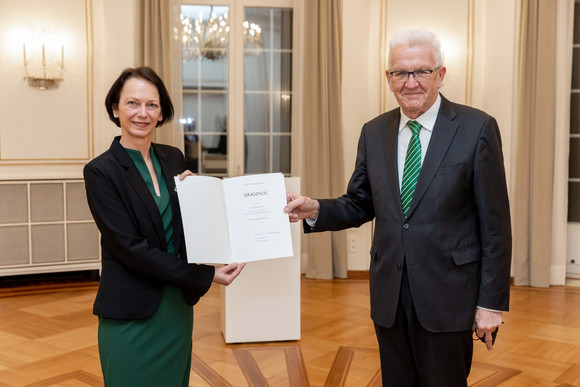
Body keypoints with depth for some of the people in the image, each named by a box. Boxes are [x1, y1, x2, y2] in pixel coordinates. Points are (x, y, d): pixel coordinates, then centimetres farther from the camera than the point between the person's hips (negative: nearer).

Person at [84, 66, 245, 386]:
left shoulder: (174, 159, 5)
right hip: (132, 314, -5)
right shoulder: (101, 171, -11)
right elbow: (128, 246, -17)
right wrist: (204, 277, -19)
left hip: (179, 307, 5)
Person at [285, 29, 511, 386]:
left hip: (447, 296, -4)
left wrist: (491, 302, -8)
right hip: (389, 296, 4)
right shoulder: (374, 132, 5)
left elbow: (495, 224, -8)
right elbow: (360, 205, 10)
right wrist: (314, 209, -10)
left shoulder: (477, 128, -8)